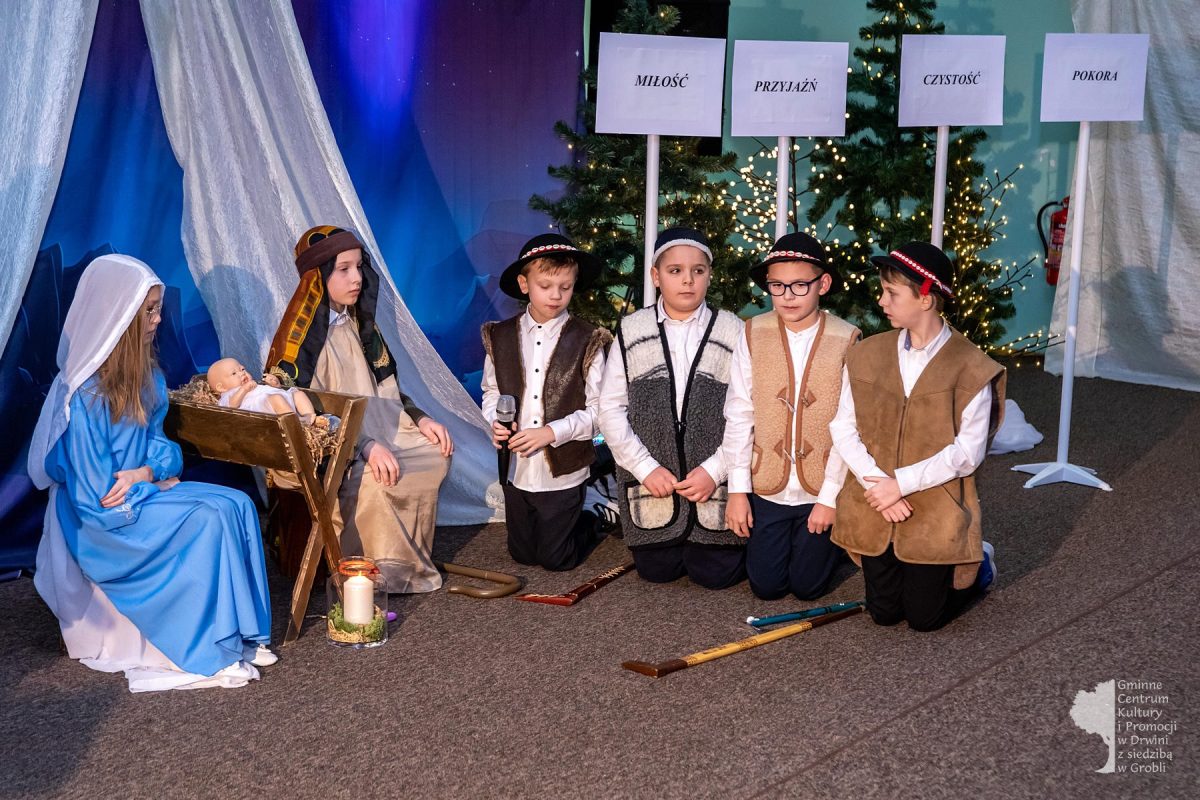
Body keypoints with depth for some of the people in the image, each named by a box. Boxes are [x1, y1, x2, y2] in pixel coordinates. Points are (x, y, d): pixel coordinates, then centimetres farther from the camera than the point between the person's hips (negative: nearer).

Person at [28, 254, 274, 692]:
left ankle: (240, 633, -9)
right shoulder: (84, 397, -22)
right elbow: (99, 501, -21)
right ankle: (209, 650, -15)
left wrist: (144, 472, -11)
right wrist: (156, 483, -11)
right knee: (208, 520, -25)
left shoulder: (143, 375, 3)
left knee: (236, 504, -13)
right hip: (102, 529, -8)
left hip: (139, 494, 8)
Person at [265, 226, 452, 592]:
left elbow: (384, 387, 16)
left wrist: (419, 419, -1)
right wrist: (366, 446, -28)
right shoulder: (301, 334, -14)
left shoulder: (357, 322, 9)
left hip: (372, 431, 8)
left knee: (436, 453, -11)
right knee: (372, 479, -32)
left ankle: (407, 556, -3)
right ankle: (384, 572, -11)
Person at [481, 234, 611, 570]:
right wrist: (496, 421, -12)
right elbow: (491, 391, 9)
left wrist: (552, 432, -21)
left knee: (556, 559, 7)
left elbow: (598, 410, -10)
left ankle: (588, 523, 37)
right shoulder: (501, 337, 1)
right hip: (517, 470, 4)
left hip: (563, 472, -4)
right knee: (522, 554, 17)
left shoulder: (586, 341, -9)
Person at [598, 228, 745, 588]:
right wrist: (646, 467, -9)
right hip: (652, 485, 2)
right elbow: (611, 408, 0)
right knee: (656, 571, 8)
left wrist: (715, 470, -14)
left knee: (715, 574, 2)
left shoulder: (732, 332, -5)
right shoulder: (632, 332, 0)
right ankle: (672, 543, 42)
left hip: (716, 485, -2)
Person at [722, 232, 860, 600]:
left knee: (808, 586, 7)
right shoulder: (753, 334, -7)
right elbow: (739, 415, -5)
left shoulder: (846, 341, -11)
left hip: (823, 489, -1)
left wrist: (830, 497, -11)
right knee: (766, 585, 8)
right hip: (768, 487, 2)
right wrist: (737, 490, -5)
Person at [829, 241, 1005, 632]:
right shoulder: (866, 355, 0)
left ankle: (977, 564, 31)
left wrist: (901, 483, -19)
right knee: (884, 613, 9)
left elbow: (967, 452, -14)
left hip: (937, 513, -4)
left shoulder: (970, 369, -12)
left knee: (924, 617, 3)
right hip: (876, 509, 4)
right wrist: (878, 483, -15)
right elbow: (843, 428, -2)